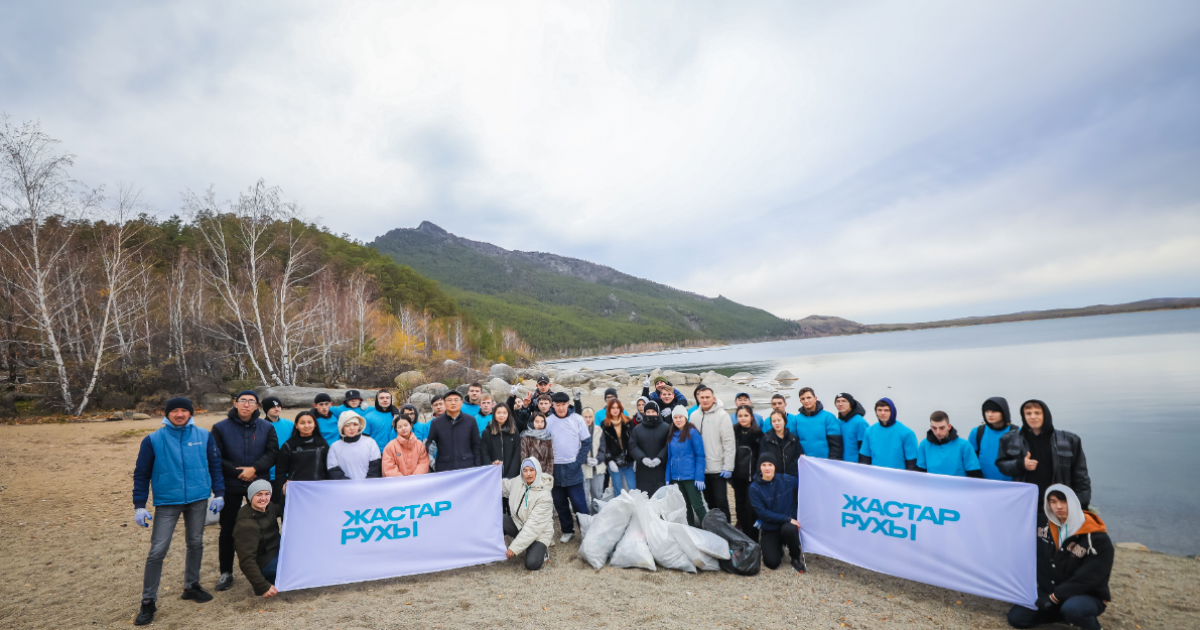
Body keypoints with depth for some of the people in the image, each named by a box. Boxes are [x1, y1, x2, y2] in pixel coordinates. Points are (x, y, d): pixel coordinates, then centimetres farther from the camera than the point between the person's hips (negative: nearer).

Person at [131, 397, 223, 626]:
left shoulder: (204, 436, -1)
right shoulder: (153, 440, -4)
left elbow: (215, 465, 5)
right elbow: (141, 474, 0)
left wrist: (219, 493, 2)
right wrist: (139, 506, -4)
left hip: (198, 500, 2)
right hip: (167, 502, -2)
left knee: (196, 544, 13)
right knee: (157, 551, -2)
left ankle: (191, 586, 32)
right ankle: (148, 601, 13)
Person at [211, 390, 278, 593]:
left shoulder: (266, 427, 0)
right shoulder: (221, 428, -3)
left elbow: (272, 453, -5)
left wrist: (254, 468, -19)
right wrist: (238, 472, -13)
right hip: (230, 486, -1)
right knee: (227, 530, 8)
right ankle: (226, 572, 23)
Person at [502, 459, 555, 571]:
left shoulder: (544, 496, -25)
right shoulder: (517, 482, -9)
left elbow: (533, 526, -25)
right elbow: (503, 487, 11)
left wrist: (514, 547, -25)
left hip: (539, 532, -5)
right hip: (518, 523, 5)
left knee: (532, 564, -25)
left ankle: (541, 550, 9)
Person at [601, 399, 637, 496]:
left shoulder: (628, 422, 5)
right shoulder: (605, 425, 2)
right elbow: (604, 445, -1)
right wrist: (610, 461, -10)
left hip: (628, 461, 1)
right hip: (614, 462, -1)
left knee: (633, 488, -1)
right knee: (617, 490, 6)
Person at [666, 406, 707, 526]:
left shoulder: (692, 432, -8)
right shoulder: (672, 435, 8)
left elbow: (700, 456, -10)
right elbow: (669, 458, 11)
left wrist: (699, 478, -15)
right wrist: (668, 478, 6)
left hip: (690, 477, -6)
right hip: (676, 478, 6)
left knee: (697, 506, -4)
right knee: (685, 506, 14)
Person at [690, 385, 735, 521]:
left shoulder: (722, 415, -8)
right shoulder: (694, 415, 6)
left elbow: (729, 443, -10)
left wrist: (728, 467, -13)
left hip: (718, 468, -4)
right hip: (702, 468, 4)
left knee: (721, 501, 1)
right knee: (710, 501, 15)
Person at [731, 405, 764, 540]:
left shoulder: (758, 433, -3)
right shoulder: (734, 431, 5)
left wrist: (758, 473, -9)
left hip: (752, 476, -3)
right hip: (738, 476, 3)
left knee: (751, 507, -4)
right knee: (740, 506, 10)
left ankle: (753, 539, 7)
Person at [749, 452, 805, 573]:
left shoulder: (787, 480, -5)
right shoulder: (754, 488, -9)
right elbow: (762, 512, -13)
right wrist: (787, 519, -19)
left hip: (788, 524, 0)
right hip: (769, 528, 0)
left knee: (788, 529, -36)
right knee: (772, 563, -16)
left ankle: (796, 557, -4)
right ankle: (778, 547, 20)